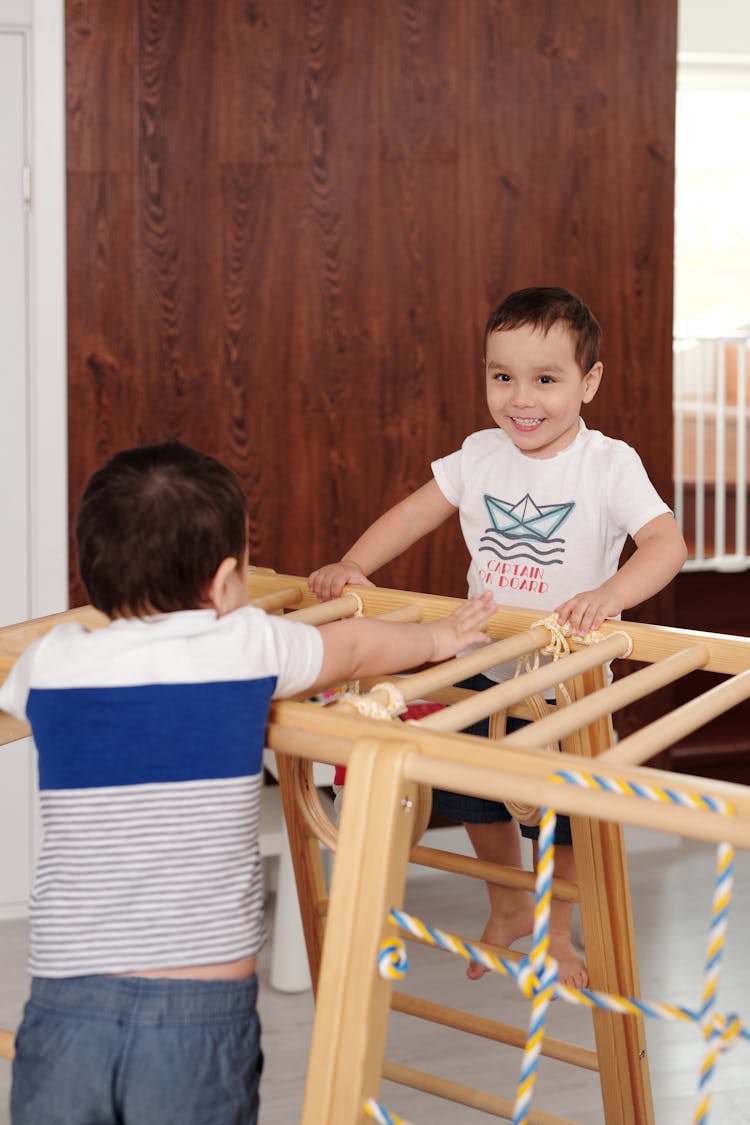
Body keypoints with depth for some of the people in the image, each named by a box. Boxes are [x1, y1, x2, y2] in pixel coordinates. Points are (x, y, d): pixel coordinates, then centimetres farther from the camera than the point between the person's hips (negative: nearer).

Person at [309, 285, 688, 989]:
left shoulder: (608, 464, -16)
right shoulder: (481, 457, -2)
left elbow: (667, 543, -26)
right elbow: (414, 514, 4)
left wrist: (609, 593, -44)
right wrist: (350, 566, -10)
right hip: (482, 668, 4)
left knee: (562, 812, 7)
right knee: (472, 797, 17)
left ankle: (556, 929, 33)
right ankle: (508, 910, 43)